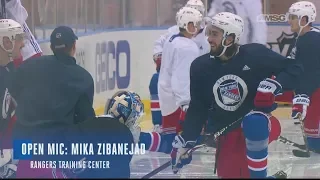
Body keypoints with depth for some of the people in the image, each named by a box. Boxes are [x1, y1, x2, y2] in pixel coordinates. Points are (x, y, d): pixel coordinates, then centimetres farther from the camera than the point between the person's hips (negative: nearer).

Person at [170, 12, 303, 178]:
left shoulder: (255, 54, -13)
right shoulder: (201, 66, -1)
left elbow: (295, 68, -7)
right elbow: (197, 109, 7)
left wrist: (273, 85, -25)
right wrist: (185, 141, 1)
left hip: (262, 124, -4)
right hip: (227, 133, 4)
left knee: (253, 121, -37)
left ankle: (259, 174, -21)